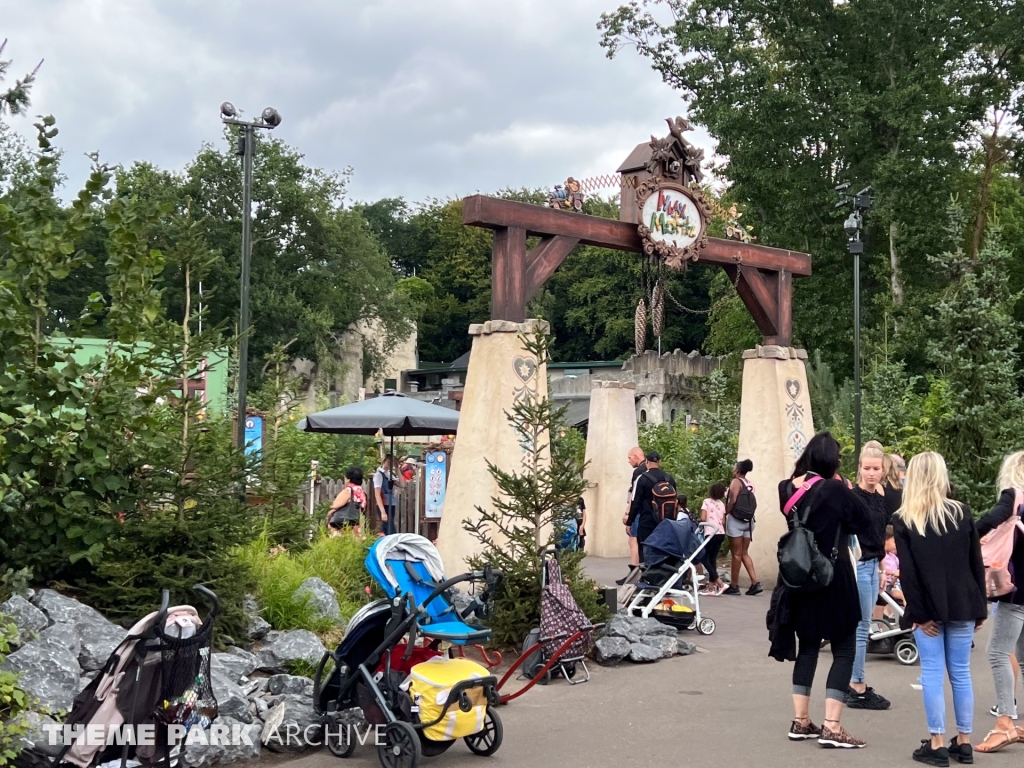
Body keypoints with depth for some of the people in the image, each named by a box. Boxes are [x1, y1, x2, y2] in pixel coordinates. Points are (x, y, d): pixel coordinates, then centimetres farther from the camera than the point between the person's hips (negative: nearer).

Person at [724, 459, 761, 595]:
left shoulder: (736, 482, -7)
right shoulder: (750, 485, 15)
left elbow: (732, 500, -18)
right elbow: (753, 503, 11)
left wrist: (725, 514, -8)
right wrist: (748, 513, 14)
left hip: (735, 519, -7)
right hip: (748, 520, 7)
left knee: (736, 554, -3)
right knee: (744, 553, 11)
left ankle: (734, 586, 1)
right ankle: (755, 583, 1)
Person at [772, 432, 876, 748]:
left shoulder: (786, 489, 0)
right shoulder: (836, 490, -14)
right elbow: (863, 525, -5)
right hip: (832, 577, -5)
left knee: (807, 646, 16)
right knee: (844, 650, 2)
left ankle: (801, 721, 17)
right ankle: (832, 727, -5)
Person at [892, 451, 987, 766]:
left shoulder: (903, 521, -4)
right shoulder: (962, 513, 3)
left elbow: (907, 572, -9)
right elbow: (977, 564, 4)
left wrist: (918, 613, -6)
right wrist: (979, 608, 9)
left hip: (930, 608, -2)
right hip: (961, 606, 2)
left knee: (932, 674, 1)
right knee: (961, 673, 9)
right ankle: (964, 743, 14)